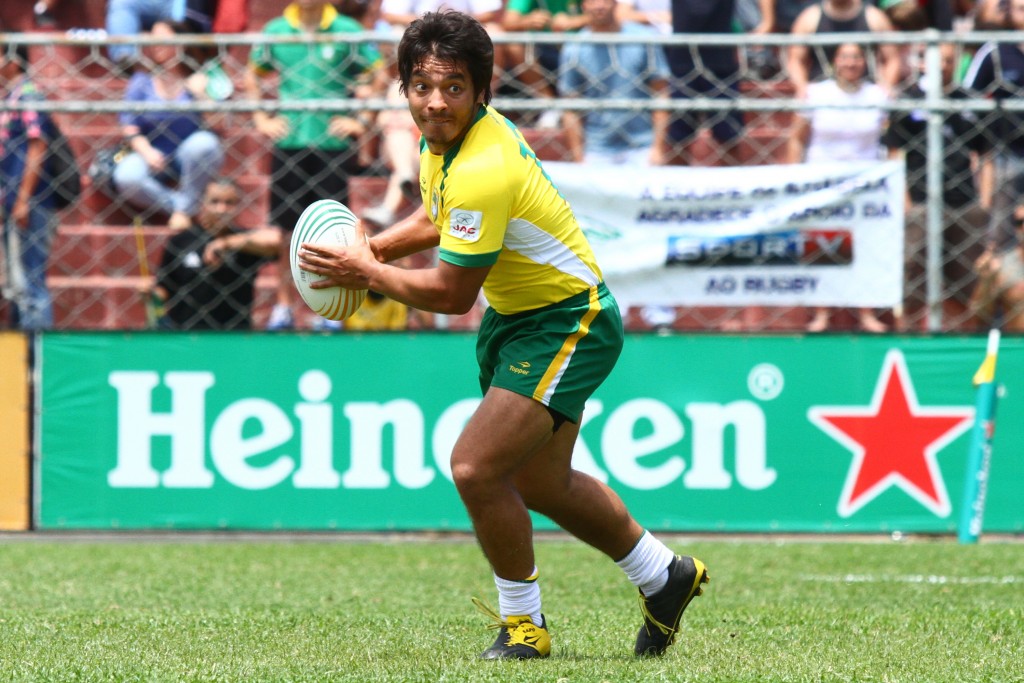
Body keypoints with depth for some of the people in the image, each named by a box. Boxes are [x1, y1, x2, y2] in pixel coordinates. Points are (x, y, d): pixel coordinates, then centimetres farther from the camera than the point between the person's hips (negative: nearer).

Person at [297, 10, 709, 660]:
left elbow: (451, 293, -26)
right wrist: (375, 247, 2)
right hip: (515, 314, 10)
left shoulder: (481, 172, -32)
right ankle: (664, 575, 42)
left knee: (476, 467, -19)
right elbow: (436, 218, 18)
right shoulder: (445, 138, -3)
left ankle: (524, 624, 2)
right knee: (541, 483, 20)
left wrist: (367, 273, -14)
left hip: (567, 324, -10)